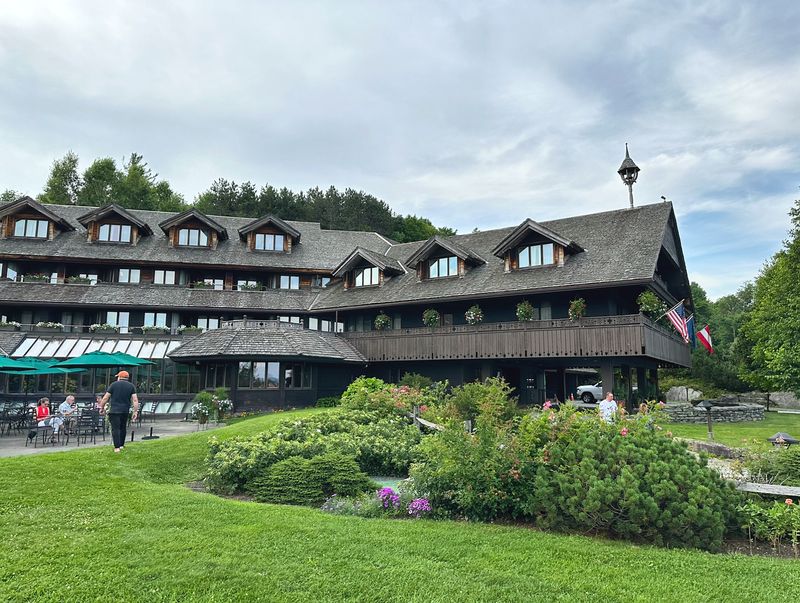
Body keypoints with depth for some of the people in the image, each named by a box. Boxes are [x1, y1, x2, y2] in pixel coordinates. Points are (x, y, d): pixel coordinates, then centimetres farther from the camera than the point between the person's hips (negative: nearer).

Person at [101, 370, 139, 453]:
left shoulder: (114, 384, 2)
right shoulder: (131, 386, 6)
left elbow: (105, 398, 0)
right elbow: (135, 400, -1)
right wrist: (135, 411, 1)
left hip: (114, 410, -3)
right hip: (125, 411, 3)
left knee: (115, 428, -4)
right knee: (123, 428, 18)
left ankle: (117, 447, -11)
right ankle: (121, 445, 26)